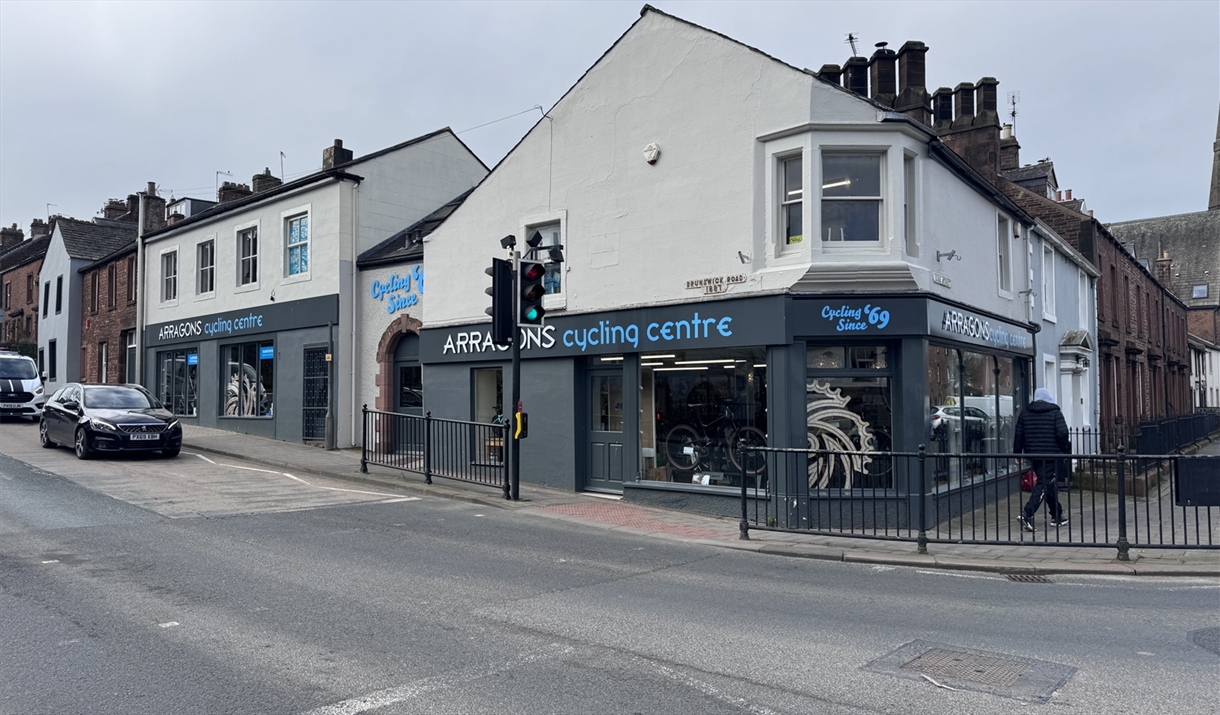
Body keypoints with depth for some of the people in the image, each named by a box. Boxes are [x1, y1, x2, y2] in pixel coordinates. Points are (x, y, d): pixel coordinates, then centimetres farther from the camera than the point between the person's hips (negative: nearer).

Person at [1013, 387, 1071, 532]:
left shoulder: (1025, 413, 8)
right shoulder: (1055, 413, -4)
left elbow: (1019, 435, 7)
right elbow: (1062, 433, -13)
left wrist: (1017, 453, 13)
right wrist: (1066, 450, 1)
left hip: (1033, 455, 5)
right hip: (1051, 455, -5)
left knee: (1049, 483, 18)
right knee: (1045, 484, -7)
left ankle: (1057, 516, 26)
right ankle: (1027, 514, -20)